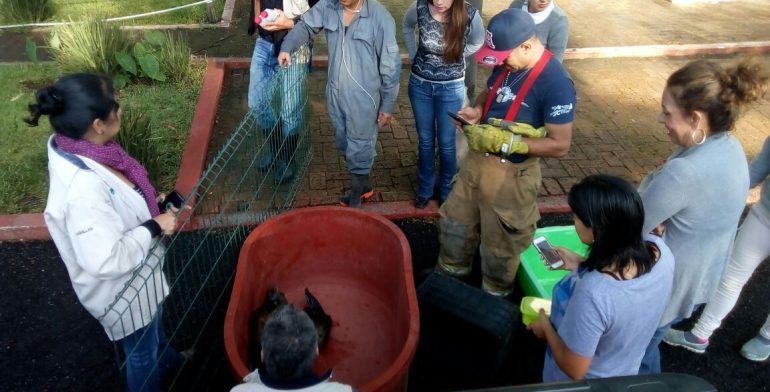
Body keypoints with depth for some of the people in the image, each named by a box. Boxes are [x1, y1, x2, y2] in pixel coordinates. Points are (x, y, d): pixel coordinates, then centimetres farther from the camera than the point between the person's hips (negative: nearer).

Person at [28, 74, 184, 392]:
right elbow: (105, 261, -36)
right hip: (123, 287, -9)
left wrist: (150, 205, -2)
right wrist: (154, 227, -27)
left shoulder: (72, 149, -11)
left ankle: (166, 357, 65)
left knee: (153, 324, 36)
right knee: (140, 350, 20)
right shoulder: (83, 187, -40)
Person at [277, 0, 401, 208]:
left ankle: (356, 195, 32)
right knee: (343, 144, 21)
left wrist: (388, 104, -9)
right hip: (335, 94, 6)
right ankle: (363, 184, 43)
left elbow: (390, 65, -13)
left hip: (363, 98, -6)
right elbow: (305, 25, 11)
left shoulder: (380, 17, -18)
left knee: (359, 150, 9)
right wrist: (287, 47, -9)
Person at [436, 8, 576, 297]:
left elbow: (560, 145, -23)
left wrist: (503, 141, -27)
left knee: (500, 244, 14)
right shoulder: (506, 64, -3)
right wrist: (477, 110, -6)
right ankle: (450, 272, 50)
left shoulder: (556, 83, -24)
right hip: (477, 160, 7)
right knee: (455, 221, 23)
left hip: (511, 174, -7)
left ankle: (493, 297, 40)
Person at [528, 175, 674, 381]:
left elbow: (574, 369, -27)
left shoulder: (593, 293, -44)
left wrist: (546, 327, -13)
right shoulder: (660, 249, -24)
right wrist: (581, 265, -1)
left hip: (586, 384, -5)